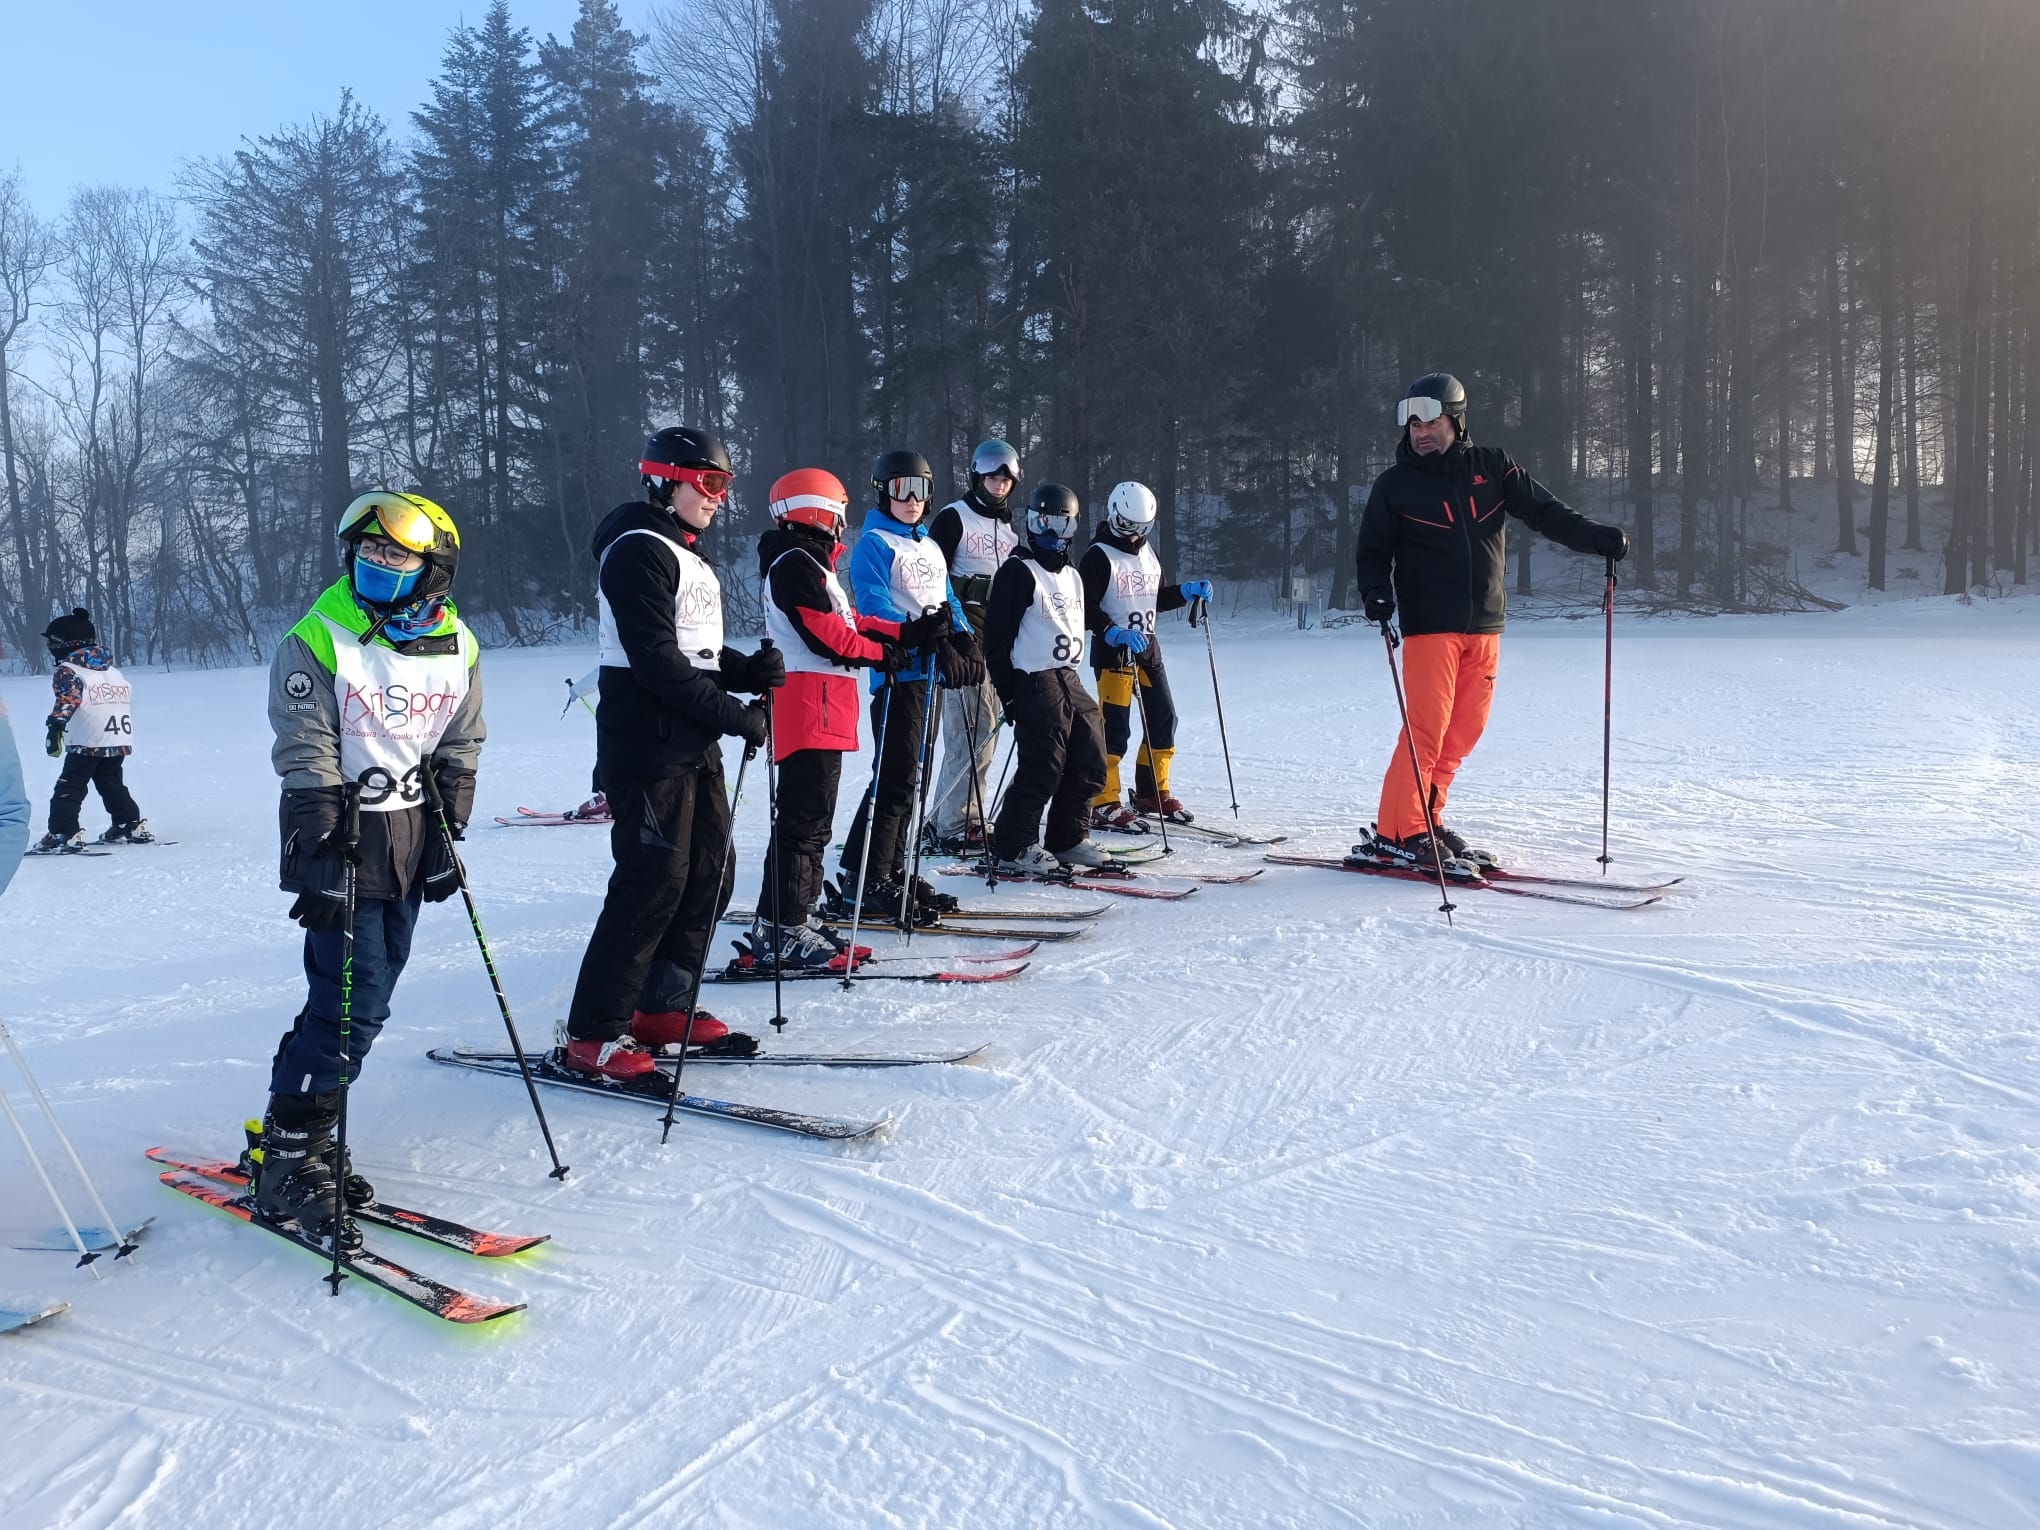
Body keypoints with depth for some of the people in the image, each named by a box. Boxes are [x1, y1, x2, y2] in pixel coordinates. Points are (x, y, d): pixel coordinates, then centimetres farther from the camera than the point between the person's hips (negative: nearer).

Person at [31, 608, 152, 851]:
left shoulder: (67, 671, -5)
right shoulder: (114, 672, 18)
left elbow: (68, 697, -22)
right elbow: (128, 700, 26)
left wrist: (56, 725, -30)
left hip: (87, 743, -7)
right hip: (120, 743, 7)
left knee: (68, 789, -1)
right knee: (113, 785, 22)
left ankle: (64, 835, -9)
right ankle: (132, 826, 21)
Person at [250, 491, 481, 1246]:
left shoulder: (455, 647, 6)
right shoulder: (319, 640, -7)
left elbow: (461, 748, 13)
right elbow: (305, 753, -9)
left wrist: (449, 836, 7)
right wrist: (319, 851, -14)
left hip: (412, 840, 5)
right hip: (341, 840, -5)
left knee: (368, 995, 8)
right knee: (355, 998, -11)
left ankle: (303, 1128, 22)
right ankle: (286, 1155, 1)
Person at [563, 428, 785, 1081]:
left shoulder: (685, 555, 19)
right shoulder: (638, 551, -12)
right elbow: (657, 660, -21)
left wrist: (750, 669, 1)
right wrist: (737, 714, -19)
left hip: (695, 746, 10)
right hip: (647, 748, -10)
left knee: (710, 876, 11)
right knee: (653, 883, -9)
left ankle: (664, 1007, 23)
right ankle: (593, 1034, 0)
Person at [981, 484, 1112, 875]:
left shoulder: (1072, 576, 19)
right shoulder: (1018, 571, -8)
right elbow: (998, 637, -11)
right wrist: (1008, 692, -13)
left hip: (1068, 681, 9)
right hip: (1035, 683, -9)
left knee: (1090, 765, 9)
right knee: (1042, 769, -10)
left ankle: (1066, 840, 21)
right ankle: (1014, 849, 0)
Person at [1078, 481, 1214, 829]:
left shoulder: (1147, 553, 15)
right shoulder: (1099, 556, -9)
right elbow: (1086, 607, -15)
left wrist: (1188, 591, 8)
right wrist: (1115, 633, -27)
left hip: (1147, 647, 8)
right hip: (1112, 650, -8)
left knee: (1163, 720, 10)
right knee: (1115, 728, -10)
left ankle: (1152, 793, 24)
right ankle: (1103, 804, -4)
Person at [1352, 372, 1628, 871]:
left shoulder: (1491, 467, 7)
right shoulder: (1395, 484, 2)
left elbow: (1544, 510, 5)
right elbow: (1373, 551, 5)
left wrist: (1597, 537, -8)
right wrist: (1375, 591, -15)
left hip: (1484, 627, 4)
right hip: (1430, 626, -4)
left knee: (1463, 732, 5)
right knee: (1427, 730, -12)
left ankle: (1425, 824, 16)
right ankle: (1394, 835, -6)